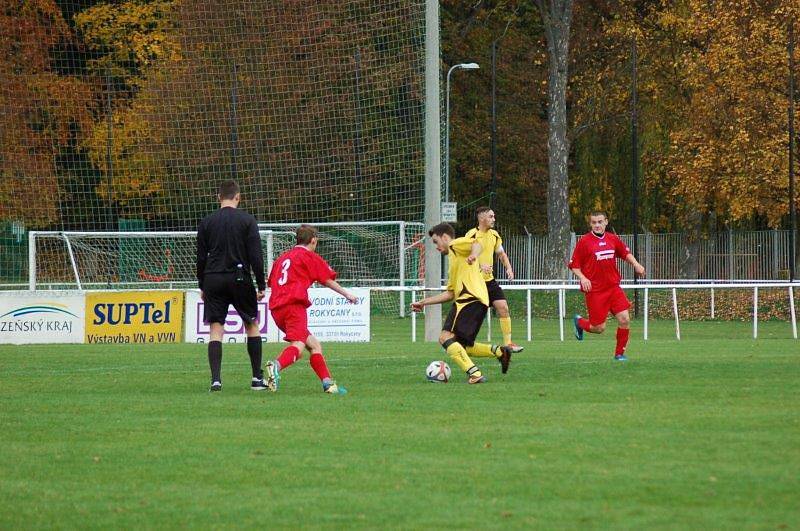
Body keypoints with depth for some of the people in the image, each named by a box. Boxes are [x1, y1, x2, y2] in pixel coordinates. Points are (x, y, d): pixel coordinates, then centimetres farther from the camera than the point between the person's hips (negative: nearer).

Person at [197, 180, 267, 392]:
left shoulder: (207, 222, 5)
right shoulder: (247, 220, -1)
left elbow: (201, 257, 8)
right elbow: (256, 255, -5)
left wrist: (202, 286, 17)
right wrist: (261, 285, 1)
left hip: (213, 280, 1)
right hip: (239, 278, -1)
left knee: (216, 330, 1)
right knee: (252, 326, 13)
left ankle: (216, 379, -12)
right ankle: (257, 378, 12)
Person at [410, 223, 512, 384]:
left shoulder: (456, 245, 6)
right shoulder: (453, 261, 33)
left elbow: (476, 243, -16)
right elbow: (449, 293, 33)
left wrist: (473, 255, -38)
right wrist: (423, 302, 34)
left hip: (470, 298, -10)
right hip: (480, 302, 10)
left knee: (446, 337, -19)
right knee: (461, 347, 14)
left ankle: (474, 373, -31)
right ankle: (499, 351, 2)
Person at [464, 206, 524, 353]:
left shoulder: (494, 235, 8)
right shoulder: (471, 235, -12)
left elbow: (501, 254, 20)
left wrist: (508, 268, 3)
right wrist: (480, 265, -31)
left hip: (489, 279, 6)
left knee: (503, 307, -4)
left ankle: (508, 343, 0)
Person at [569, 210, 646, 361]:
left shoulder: (613, 239, 6)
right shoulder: (584, 241, -6)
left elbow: (625, 253, 22)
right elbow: (574, 265, -2)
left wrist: (636, 264, 5)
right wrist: (582, 278, -19)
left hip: (613, 287, 4)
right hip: (594, 290, -4)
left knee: (624, 319, -8)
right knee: (599, 328, -2)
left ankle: (620, 353, 9)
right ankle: (579, 322, 31)